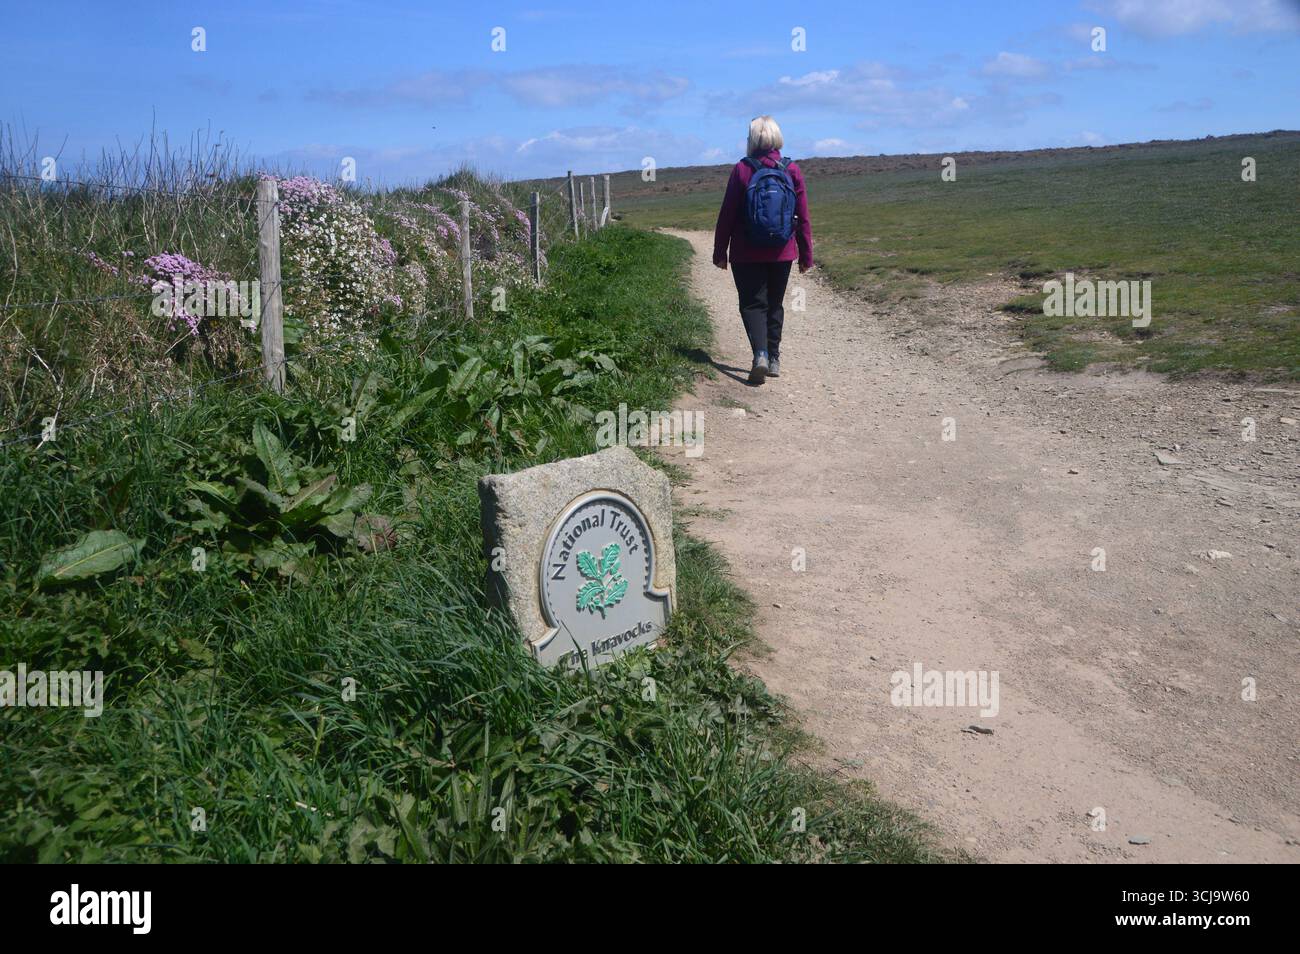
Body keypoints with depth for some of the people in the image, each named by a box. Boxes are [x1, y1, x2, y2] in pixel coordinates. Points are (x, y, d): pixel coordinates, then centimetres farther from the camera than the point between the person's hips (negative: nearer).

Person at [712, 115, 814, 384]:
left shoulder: (742, 170, -8)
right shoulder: (792, 171, -1)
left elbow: (727, 214, -5)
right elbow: (803, 217, 2)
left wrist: (720, 251, 4)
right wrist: (806, 254, 9)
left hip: (746, 253, -2)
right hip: (782, 253, 3)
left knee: (752, 303, 3)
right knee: (774, 304, 16)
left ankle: (760, 354, -18)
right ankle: (774, 359, 19)